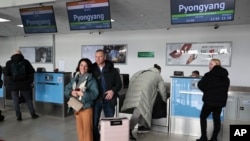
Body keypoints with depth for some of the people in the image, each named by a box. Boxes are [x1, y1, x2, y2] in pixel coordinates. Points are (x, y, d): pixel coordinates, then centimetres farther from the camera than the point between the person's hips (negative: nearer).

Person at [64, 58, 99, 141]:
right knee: (79, 128, 17)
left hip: (87, 107, -5)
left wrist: (82, 94, -22)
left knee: (87, 129, 3)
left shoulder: (91, 79, -10)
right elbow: (66, 90, 6)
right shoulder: (74, 78, 6)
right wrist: (72, 92, -15)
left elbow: (94, 94, -17)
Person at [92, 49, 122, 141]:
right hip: (96, 100, 0)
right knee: (94, 123, 7)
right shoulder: (92, 70, 3)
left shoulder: (112, 70, 3)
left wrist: (113, 91, -12)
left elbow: (119, 84, 5)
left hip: (109, 100, 0)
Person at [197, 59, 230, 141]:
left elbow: (201, 85, -12)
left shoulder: (209, 75, -14)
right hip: (220, 100, 6)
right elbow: (226, 89, 16)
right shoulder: (225, 77, 7)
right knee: (217, 118, 11)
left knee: (203, 117, 8)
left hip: (210, 100, -6)